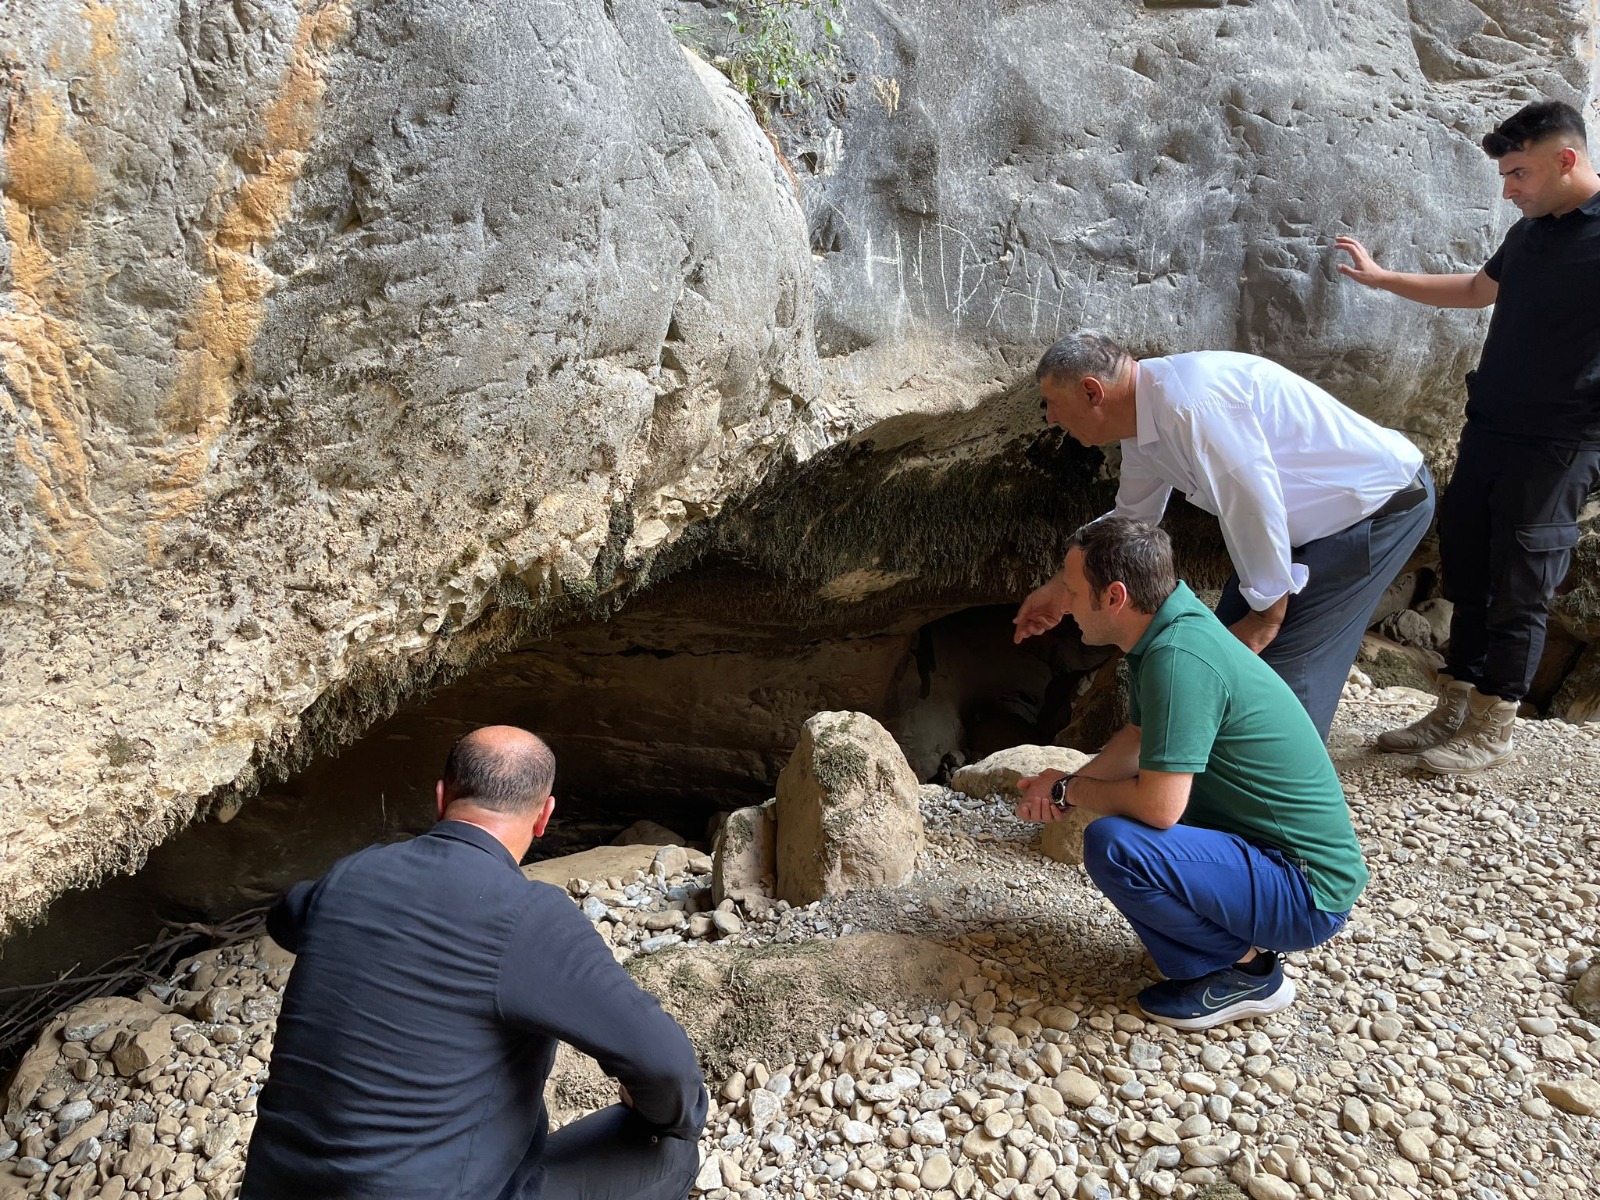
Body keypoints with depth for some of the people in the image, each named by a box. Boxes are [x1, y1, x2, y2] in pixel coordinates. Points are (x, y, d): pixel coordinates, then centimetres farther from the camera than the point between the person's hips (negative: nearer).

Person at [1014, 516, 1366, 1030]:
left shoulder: (1178, 658, -27)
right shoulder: (1169, 628, 3)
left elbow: (1159, 806, -30)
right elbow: (1137, 738, 15)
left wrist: (1070, 789, -12)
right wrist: (1067, 787, -1)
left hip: (1307, 892, -10)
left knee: (1113, 845, -26)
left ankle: (1244, 970, -3)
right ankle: (1242, 938, 16)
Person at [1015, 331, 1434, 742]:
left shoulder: (1190, 404, -31)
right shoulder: (1143, 416, 0)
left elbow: (1255, 508, -28)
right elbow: (1131, 520, 15)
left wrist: (1268, 613, -16)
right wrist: (1062, 588, 17)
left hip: (1383, 506, -9)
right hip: (1314, 518, 9)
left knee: (1281, 662, -12)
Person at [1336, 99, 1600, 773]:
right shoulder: (1531, 234, 11)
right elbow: (1478, 290, 29)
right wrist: (1381, 278, 31)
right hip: (1490, 428, 8)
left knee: (1518, 587, -2)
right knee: (1467, 571, 9)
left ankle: (1492, 729, 8)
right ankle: (1454, 709, 19)